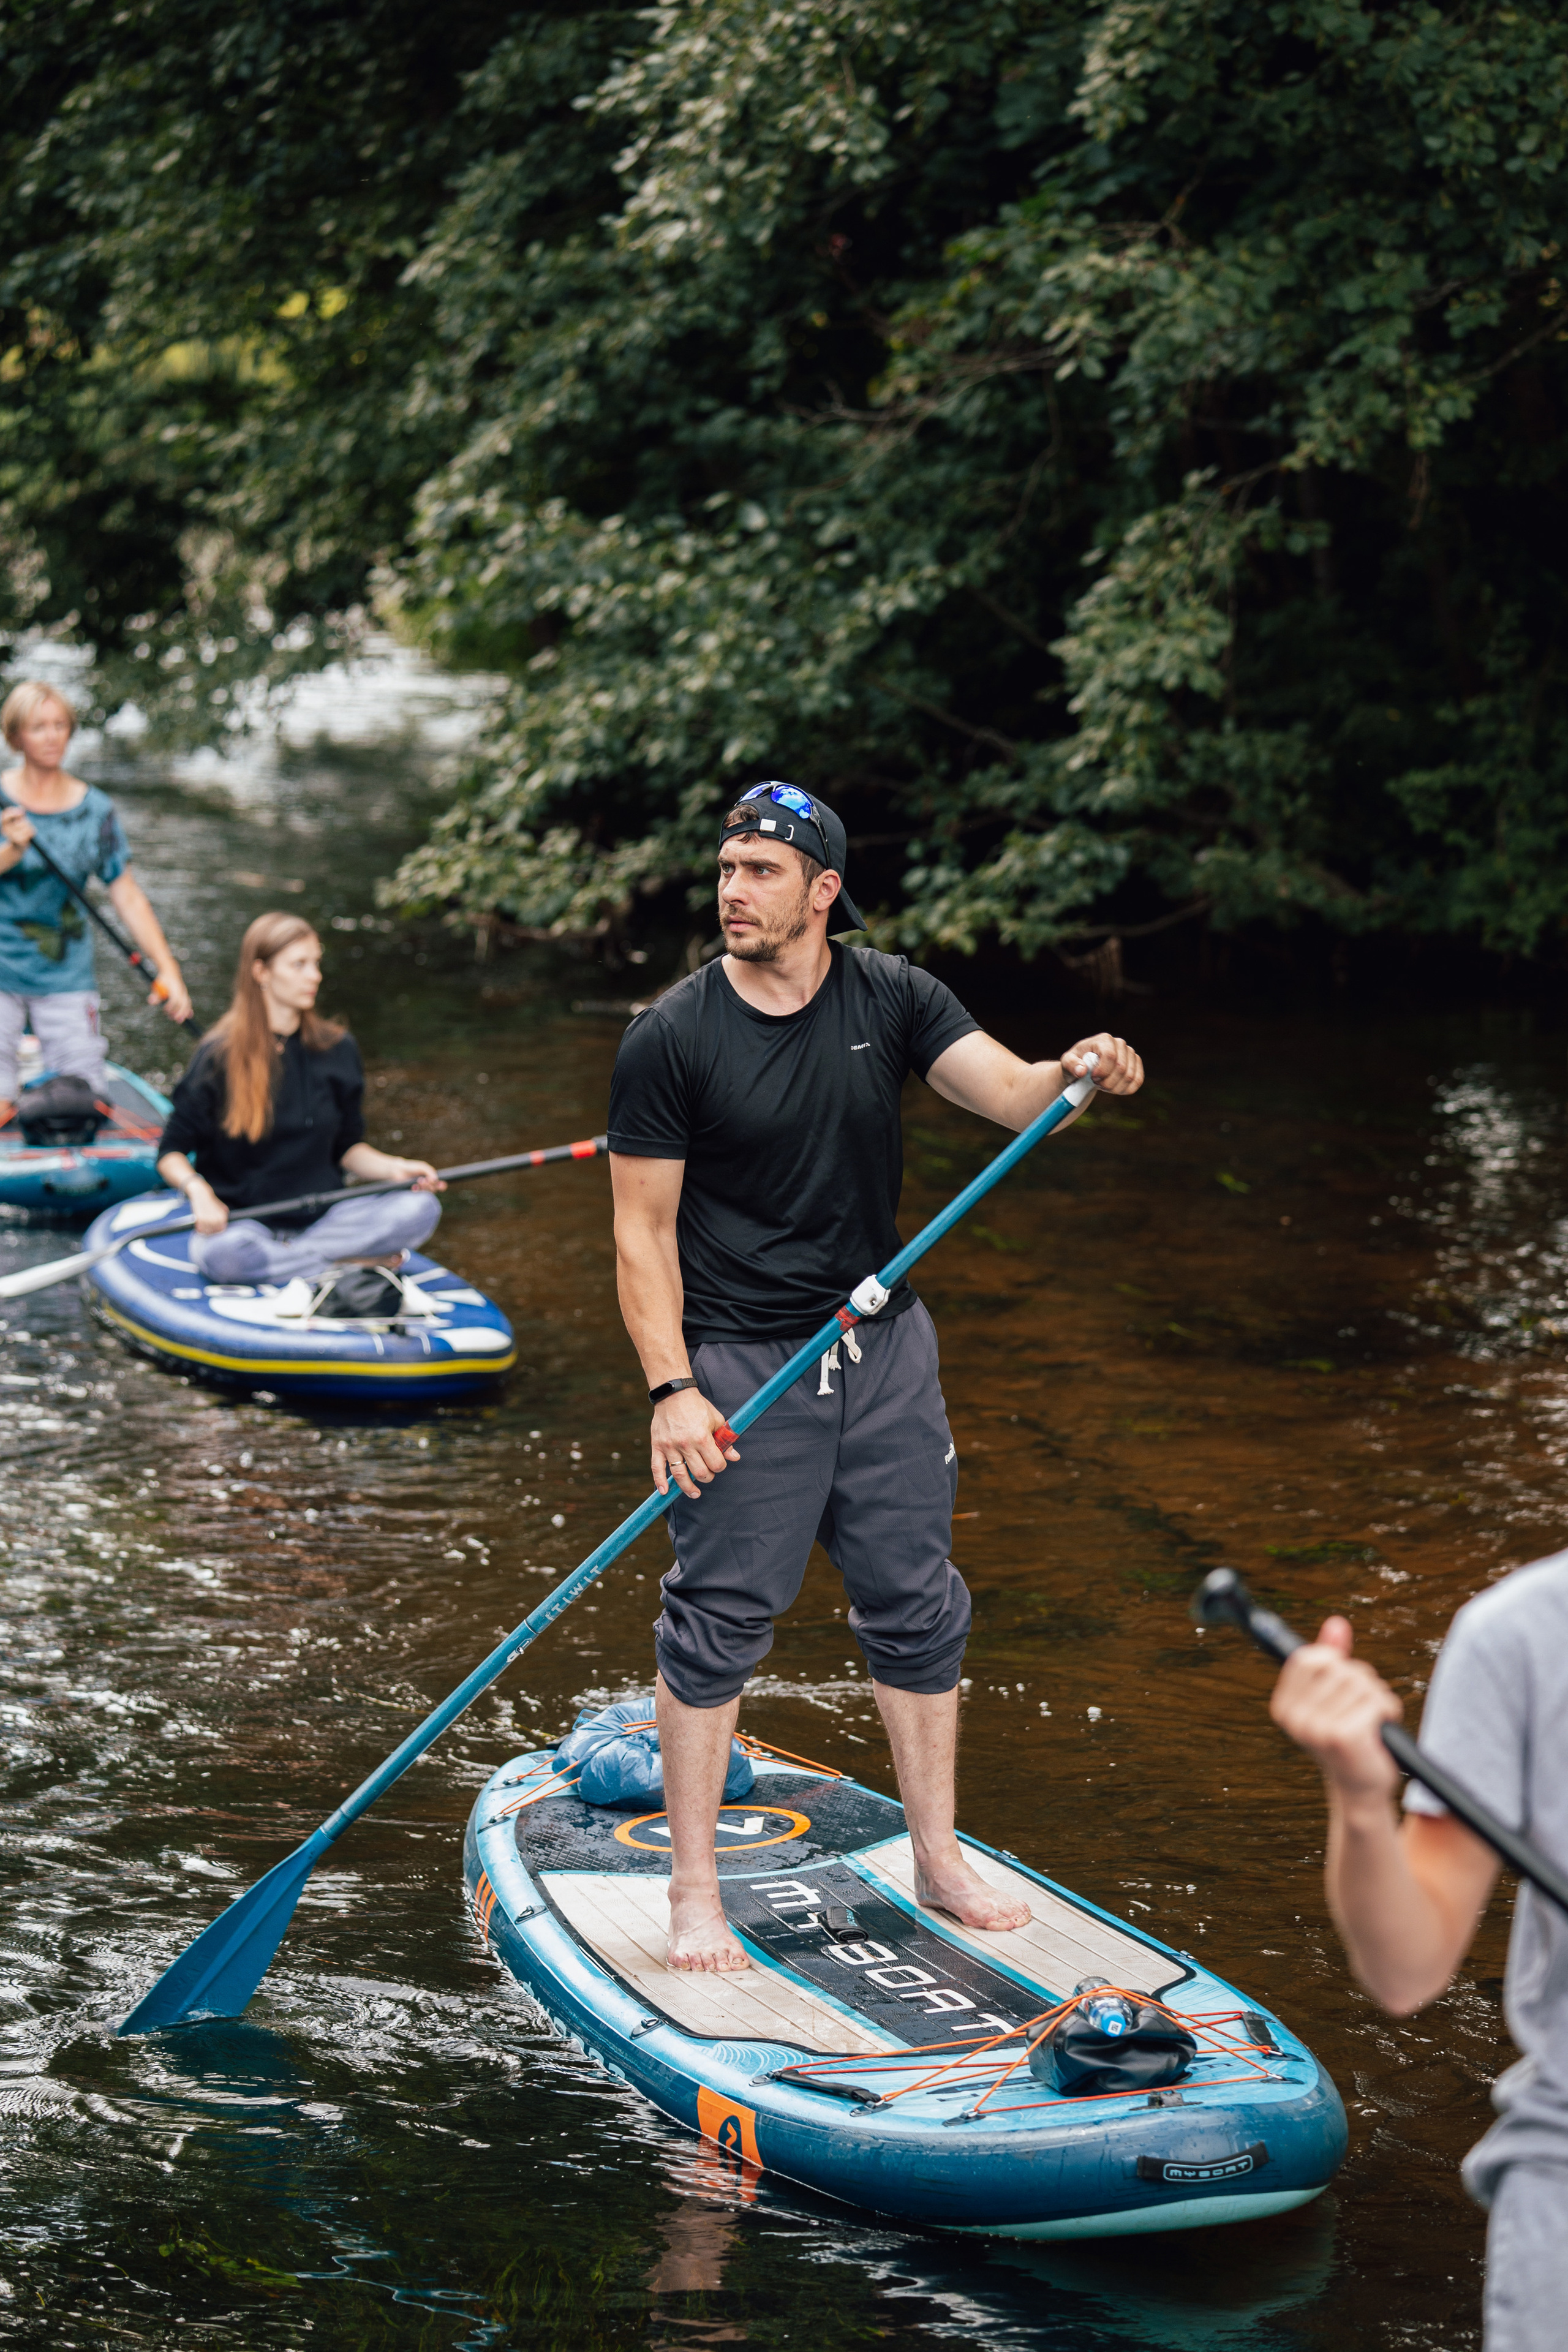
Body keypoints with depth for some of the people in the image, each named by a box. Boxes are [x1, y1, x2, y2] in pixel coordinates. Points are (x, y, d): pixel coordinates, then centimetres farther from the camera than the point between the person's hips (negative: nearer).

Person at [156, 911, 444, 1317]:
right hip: (241, 1219, -3)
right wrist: (198, 1191, -23)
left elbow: (347, 1149, 12)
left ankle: (311, 1276, -26)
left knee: (421, 1208, -22)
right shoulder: (221, 1058, -6)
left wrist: (393, 1168, -8)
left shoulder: (336, 1051, 5)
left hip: (322, 1216, 3)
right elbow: (172, 1154, -2)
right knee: (220, 1253, -40)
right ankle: (356, 1266, -28)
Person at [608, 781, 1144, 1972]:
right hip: (740, 1360, -4)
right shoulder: (671, 1037, -10)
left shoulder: (890, 997, 0)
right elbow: (643, 1230, -8)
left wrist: (1076, 1073, -33)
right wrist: (671, 1389, -16)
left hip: (883, 1344, 4)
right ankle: (694, 1892, 7)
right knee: (720, 1621, -4)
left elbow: (1008, 1092, -10)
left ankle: (939, 1860, 23)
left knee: (918, 1607, 10)